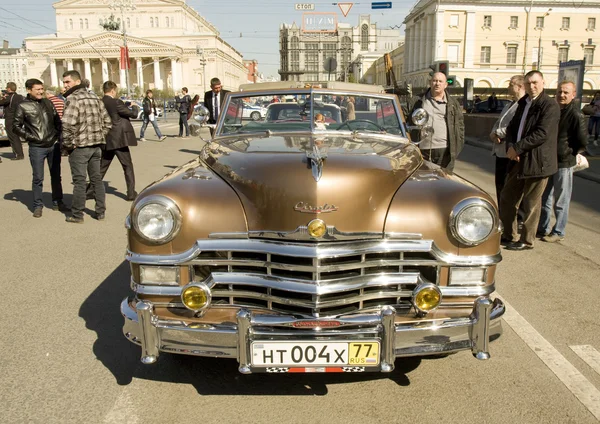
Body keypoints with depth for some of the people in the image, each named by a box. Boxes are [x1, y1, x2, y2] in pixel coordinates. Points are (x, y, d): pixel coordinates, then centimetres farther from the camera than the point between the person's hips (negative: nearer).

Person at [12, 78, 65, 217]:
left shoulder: (47, 102, 9)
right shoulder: (23, 106, -3)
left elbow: (57, 120, 15)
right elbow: (16, 126, -1)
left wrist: (58, 134, 3)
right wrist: (30, 137, -10)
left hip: (54, 145, 4)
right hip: (37, 148, -4)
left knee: (56, 175, 11)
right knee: (38, 178, 0)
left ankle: (57, 202, 22)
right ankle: (38, 205, 11)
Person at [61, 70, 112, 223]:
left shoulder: (73, 99, -12)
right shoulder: (94, 97, 12)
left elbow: (67, 124, -24)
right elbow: (107, 121, 14)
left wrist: (67, 144, -13)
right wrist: (100, 137, 14)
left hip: (80, 146, -7)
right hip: (96, 145, 7)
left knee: (79, 181, 1)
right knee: (97, 178, 13)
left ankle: (77, 215, 9)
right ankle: (100, 212, 19)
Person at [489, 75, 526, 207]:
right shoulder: (510, 105, 19)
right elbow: (498, 122, 19)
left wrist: (496, 133, -11)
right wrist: (493, 134, -3)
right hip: (500, 151, 10)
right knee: (500, 184, 17)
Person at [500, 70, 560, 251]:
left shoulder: (550, 105, -11)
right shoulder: (523, 103, 14)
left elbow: (542, 133, -20)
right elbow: (512, 127, 13)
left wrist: (517, 148, -18)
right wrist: (510, 146, -5)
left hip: (537, 161, -8)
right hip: (519, 160, 8)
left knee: (531, 204, 3)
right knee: (507, 198, 14)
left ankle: (526, 241, 16)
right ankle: (509, 235, 28)